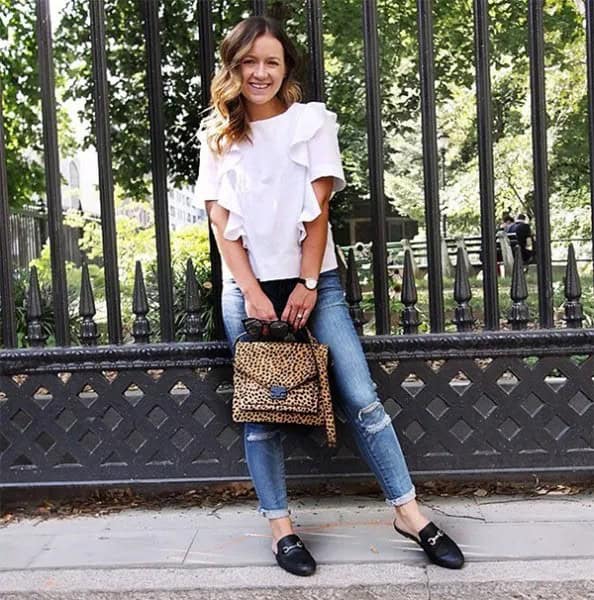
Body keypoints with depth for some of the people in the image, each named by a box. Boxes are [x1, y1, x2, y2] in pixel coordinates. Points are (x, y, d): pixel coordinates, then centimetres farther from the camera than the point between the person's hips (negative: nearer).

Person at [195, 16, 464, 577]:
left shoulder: (312, 121, 5)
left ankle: (407, 511, 6)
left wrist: (307, 285, -10)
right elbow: (222, 224, 1)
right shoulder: (217, 135, 9)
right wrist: (254, 294, -8)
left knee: (360, 398, -5)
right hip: (246, 288, 1)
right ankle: (280, 525, 15)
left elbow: (317, 211, -2)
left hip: (313, 281, -1)